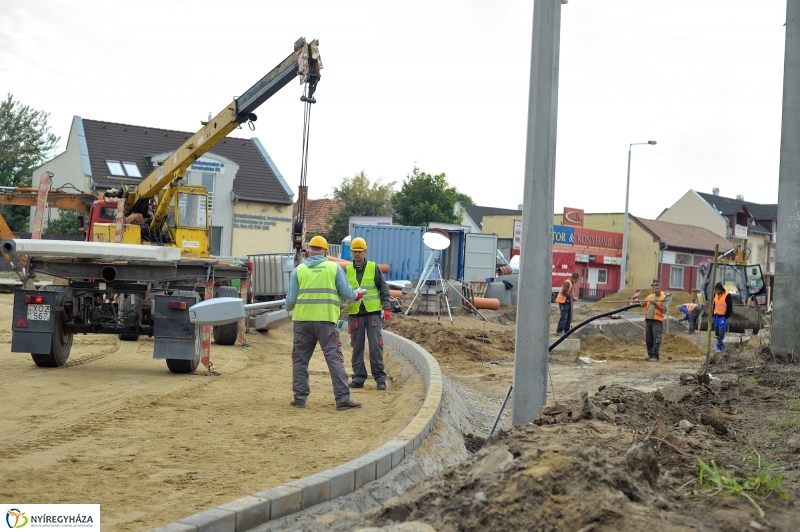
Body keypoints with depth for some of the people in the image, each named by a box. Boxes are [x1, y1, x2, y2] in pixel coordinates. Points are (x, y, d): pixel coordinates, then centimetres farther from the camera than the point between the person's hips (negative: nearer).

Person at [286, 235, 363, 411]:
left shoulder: (299, 270, 5)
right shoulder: (334, 268, 3)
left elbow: (290, 300, 5)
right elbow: (346, 293, 3)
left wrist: (289, 306, 28)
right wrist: (357, 295, 26)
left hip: (302, 320, 1)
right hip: (326, 320, -1)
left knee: (300, 359, 13)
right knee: (335, 359, 1)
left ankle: (300, 397, 15)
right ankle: (342, 398, -2)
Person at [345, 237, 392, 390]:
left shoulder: (374, 268, 3)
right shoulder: (347, 270, 8)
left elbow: (383, 288, 4)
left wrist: (387, 307, -3)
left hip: (373, 312, -2)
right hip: (355, 313, 2)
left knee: (376, 346, -3)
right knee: (357, 347, 5)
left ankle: (380, 377, 3)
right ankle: (358, 377, 12)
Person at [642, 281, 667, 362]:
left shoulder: (663, 297, 1)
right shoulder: (650, 296, 17)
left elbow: (664, 310, -7)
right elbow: (642, 304, 11)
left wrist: (655, 304, -17)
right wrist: (645, 302, -11)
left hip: (657, 320, -5)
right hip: (648, 320, 5)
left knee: (656, 339, -10)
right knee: (648, 339, 9)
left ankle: (655, 356, -10)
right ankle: (650, 354, 19)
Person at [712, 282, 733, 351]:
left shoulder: (727, 295, -11)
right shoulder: (715, 294, 8)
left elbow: (729, 307, -10)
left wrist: (726, 316, -12)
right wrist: (713, 314, 11)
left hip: (723, 317, -7)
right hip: (716, 316, 7)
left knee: (721, 333, -8)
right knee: (717, 333, 13)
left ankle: (719, 347, -6)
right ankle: (721, 344, 28)